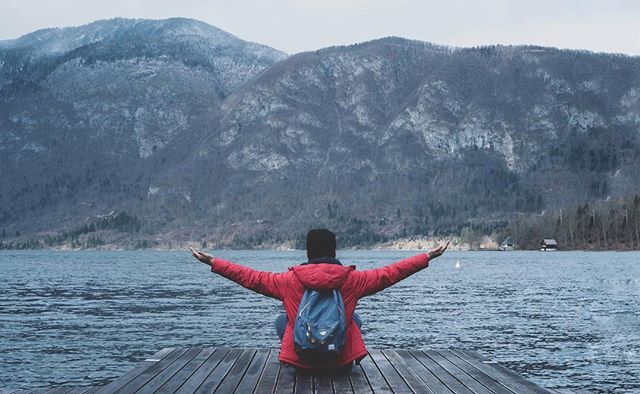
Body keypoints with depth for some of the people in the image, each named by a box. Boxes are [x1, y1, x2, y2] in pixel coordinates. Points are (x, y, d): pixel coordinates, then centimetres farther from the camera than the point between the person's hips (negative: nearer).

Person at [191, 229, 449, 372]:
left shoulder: (289, 281, -8)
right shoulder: (353, 279, -8)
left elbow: (252, 277, 0)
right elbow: (390, 273, 0)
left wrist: (212, 262, 11)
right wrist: (428, 257, 11)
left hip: (301, 361, 0)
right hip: (342, 361, 0)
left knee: (282, 320, 28)